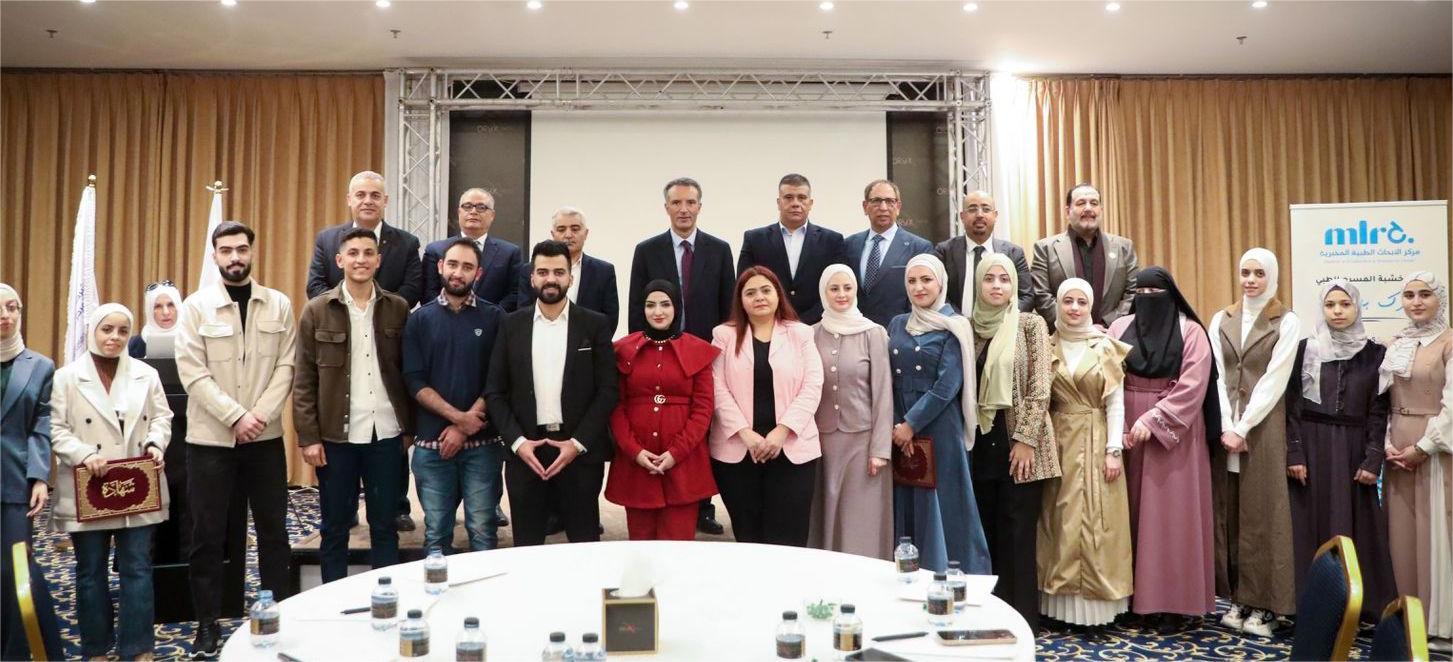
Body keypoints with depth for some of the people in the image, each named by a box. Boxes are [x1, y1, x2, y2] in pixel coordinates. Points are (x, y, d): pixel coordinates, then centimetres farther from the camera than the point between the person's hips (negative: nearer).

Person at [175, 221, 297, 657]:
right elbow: (193, 373, -9)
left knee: (273, 530, 9)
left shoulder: (279, 305, 4)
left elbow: (286, 366, -1)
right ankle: (208, 623, 18)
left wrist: (261, 414, -13)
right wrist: (236, 416, -16)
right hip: (210, 438, -1)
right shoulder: (196, 306, -2)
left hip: (266, 437, 1)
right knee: (208, 535, 5)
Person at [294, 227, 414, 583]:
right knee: (335, 527, 10)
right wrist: (308, 436, -7)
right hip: (336, 435, -1)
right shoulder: (317, 310, -1)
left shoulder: (398, 308, 3)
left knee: (385, 525, 10)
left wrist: (411, 428, 4)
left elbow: (408, 373, 7)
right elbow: (304, 380, -2)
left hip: (387, 433, 1)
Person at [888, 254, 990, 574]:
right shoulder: (897, 325, 12)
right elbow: (890, 381, 8)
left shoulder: (954, 327, -3)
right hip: (900, 430, 5)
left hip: (939, 430, -5)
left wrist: (911, 424, -13)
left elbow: (947, 386, -12)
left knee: (941, 507, -1)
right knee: (906, 507, 8)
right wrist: (896, 426, -5)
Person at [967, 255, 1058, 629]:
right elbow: (963, 387, 11)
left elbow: (1039, 389, -7)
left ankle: (1021, 618, 9)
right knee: (986, 530, 9)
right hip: (981, 440, 4)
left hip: (1018, 440, -4)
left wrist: (1025, 438, -13)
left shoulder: (1030, 325, -3)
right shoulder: (969, 326, 8)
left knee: (1018, 533, -1)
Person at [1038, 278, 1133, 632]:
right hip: (1058, 442, 2)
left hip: (1096, 442, -1)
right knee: (1059, 521, 3)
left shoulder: (1107, 347, 2)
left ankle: (1095, 606, 4)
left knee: (1096, 521, -2)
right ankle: (1060, 602, 9)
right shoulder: (1047, 347, 6)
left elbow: (1116, 403, -1)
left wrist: (1113, 450, -8)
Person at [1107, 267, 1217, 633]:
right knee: (1134, 511, 5)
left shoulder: (1191, 332, -2)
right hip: (1129, 430, 3)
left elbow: (1191, 388, -10)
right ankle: (1137, 596, 12)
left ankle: (1172, 602, 4)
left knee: (1171, 514, -2)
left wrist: (1151, 421, -17)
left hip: (1174, 433, -3)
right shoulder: (1119, 328, 8)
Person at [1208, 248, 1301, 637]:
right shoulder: (1221, 320, 11)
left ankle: (1264, 605, 6)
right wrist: (1226, 426, -8)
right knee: (1227, 510, 4)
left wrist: (1243, 427, -13)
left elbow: (1274, 381, -8)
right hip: (1224, 426, 4)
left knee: (1262, 511, -1)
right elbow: (1216, 375, 3)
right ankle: (1237, 598, 13)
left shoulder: (1286, 322, 0)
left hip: (1264, 427, -3)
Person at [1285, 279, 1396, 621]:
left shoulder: (1374, 353, 4)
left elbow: (1379, 411, 2)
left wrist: (1373, 460, -6)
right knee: (1313, 524, 0)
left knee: (1354, 524, 2)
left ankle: (1359, 604, 11)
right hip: (1312, 446, -1)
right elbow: (1292, 405, 0)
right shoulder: (1305, 349, 2)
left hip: (1353, 448, 1)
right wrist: (1294, 453, -8)